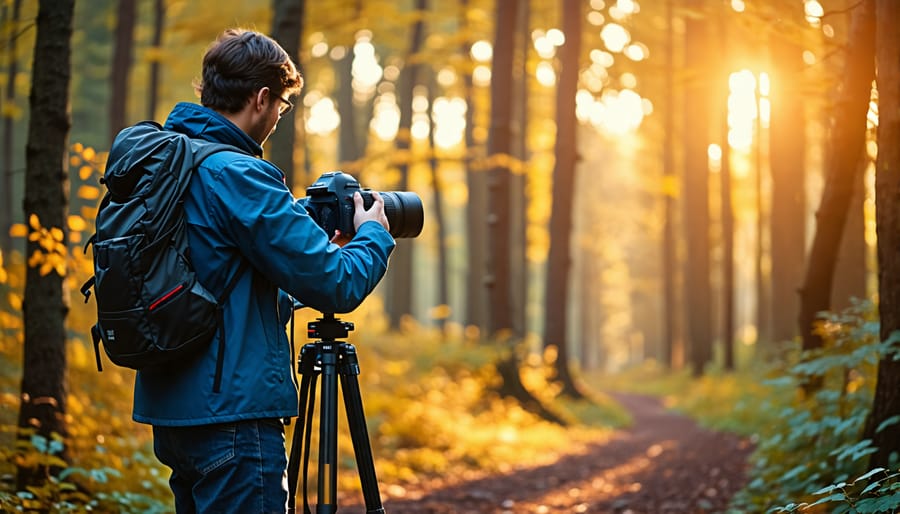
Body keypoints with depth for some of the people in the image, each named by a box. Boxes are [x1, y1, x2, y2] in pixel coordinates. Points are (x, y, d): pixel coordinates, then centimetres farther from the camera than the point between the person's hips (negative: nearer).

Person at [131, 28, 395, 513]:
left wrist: (322, 237, 19)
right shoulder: (237, 176, -17)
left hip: (170, 407, 10)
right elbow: (336, 285, -17)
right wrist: (374, 235, 3)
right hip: (230, 414, -9)